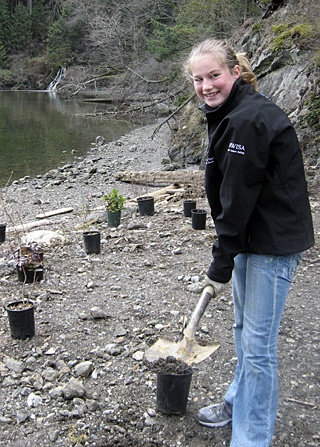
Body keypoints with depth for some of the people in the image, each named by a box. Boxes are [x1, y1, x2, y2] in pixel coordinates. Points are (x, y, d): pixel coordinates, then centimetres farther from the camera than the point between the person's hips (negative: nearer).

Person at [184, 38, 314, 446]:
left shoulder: (250, 120, -22)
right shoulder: (230, 114, 11)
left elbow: (239, 198, -22)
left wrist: (221, 264, -14)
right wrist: (225, 255, 16)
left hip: (274, 243, -10)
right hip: (250, 236, 10)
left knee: (258, 342, -3)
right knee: (243, 328, 23)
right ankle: (239, 402, 43)